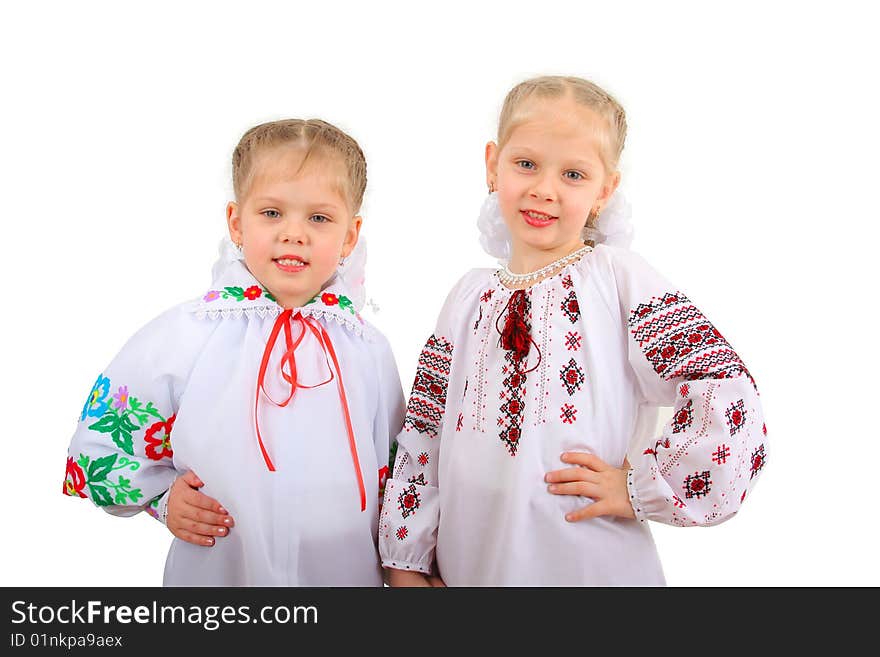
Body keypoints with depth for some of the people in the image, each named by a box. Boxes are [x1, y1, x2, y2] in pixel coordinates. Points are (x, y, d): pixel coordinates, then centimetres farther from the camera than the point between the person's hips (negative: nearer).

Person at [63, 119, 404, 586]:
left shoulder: (368, 350, -4)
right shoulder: (183, 335, -11)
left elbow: (391, 472, 7)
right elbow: (99, 441, -1)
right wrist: (164, 497, -12)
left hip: (348, 573, 2)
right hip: (214, 572, -1)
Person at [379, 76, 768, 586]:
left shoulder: (620, 279, -8)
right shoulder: (470, 296, 5)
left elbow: (729, 405, -14)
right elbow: (423, 435, 7)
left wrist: (640, 487, -11)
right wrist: (406, 560, 6)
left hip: (591, 565, -3)